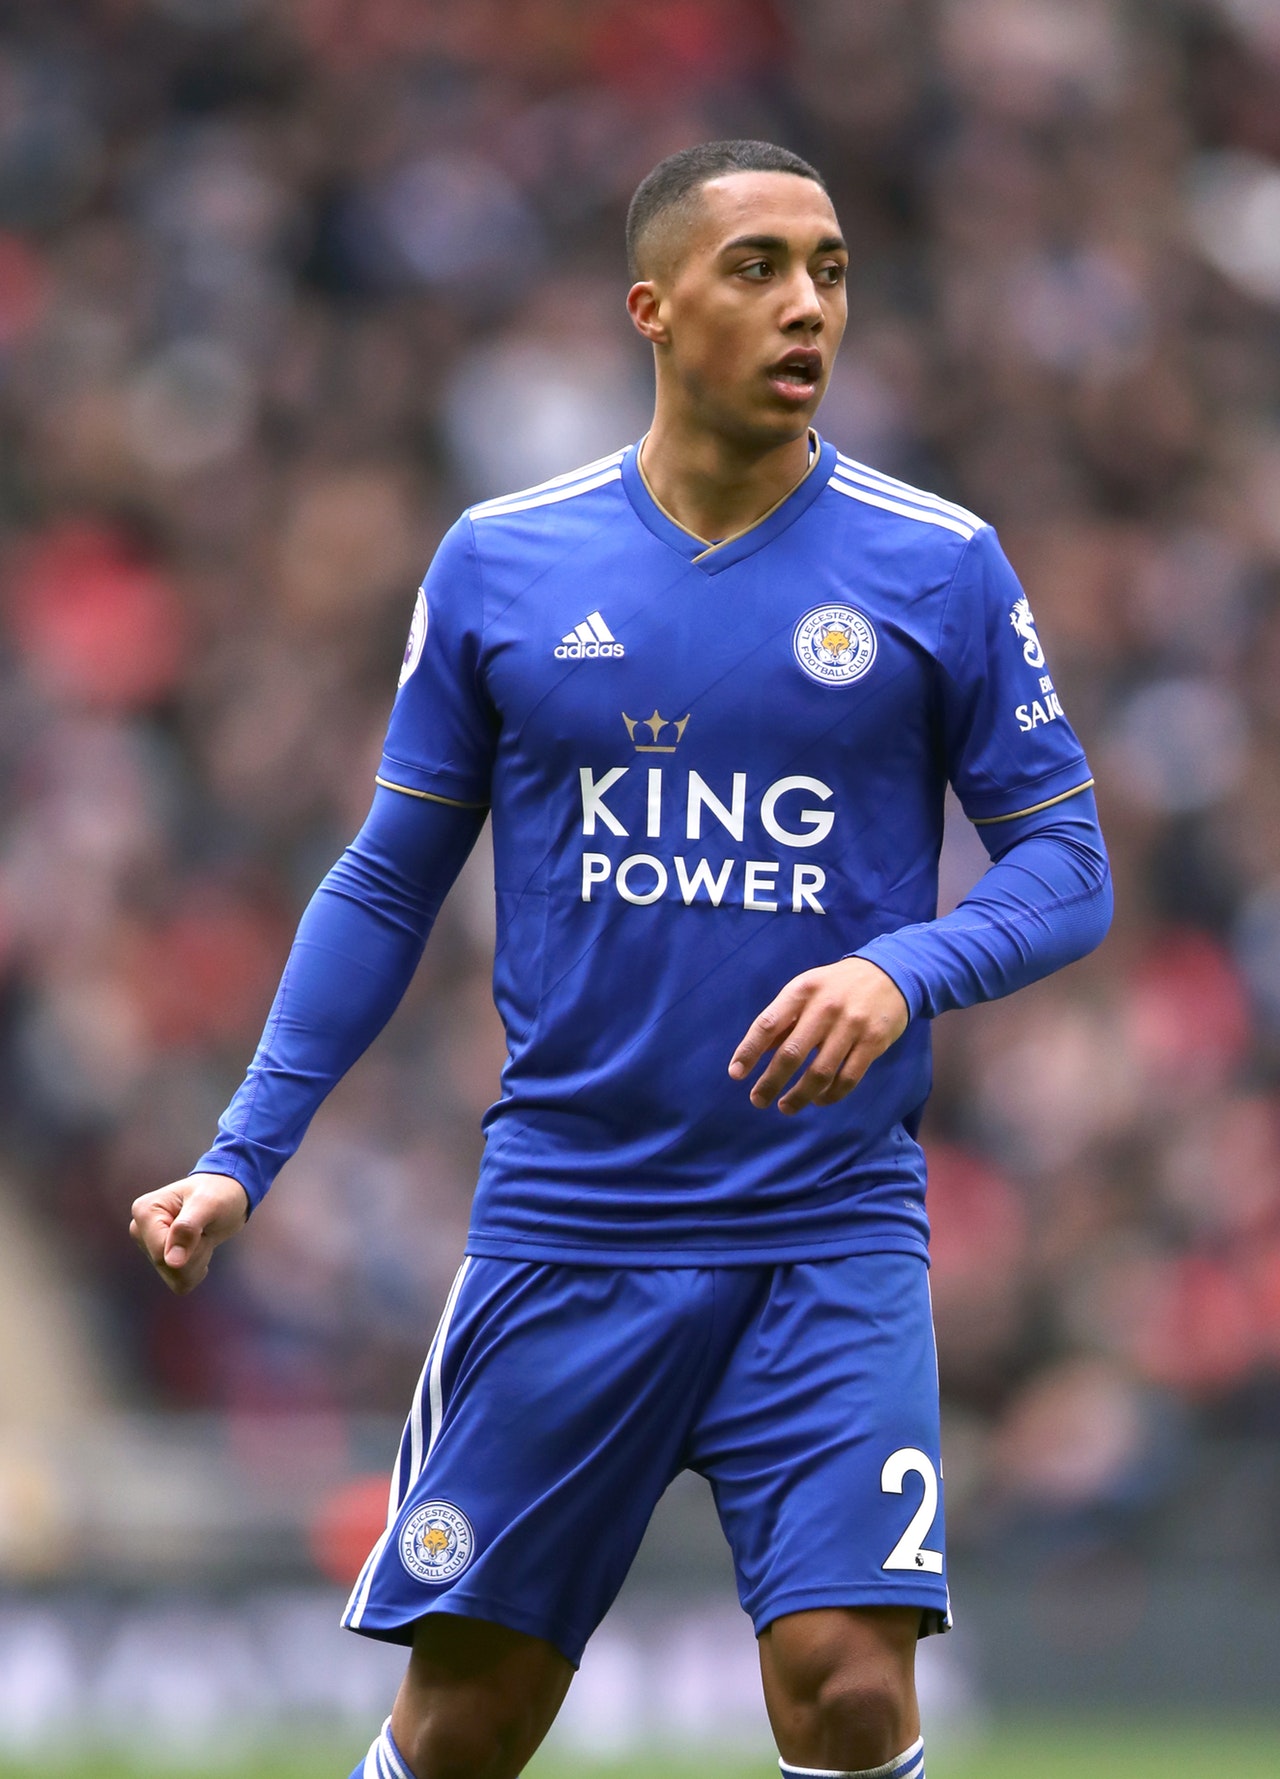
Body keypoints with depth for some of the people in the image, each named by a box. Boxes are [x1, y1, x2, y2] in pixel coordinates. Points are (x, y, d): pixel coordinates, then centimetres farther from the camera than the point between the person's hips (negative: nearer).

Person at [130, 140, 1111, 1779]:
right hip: (565, 1213, 1)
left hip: (829, 1229, -1)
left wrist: (905, 972, -18)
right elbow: (387, 885, 11)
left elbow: (1066, 870, 3)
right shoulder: (498, 564, 4)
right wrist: (238, 1165, 4)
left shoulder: (935, 568, 0)